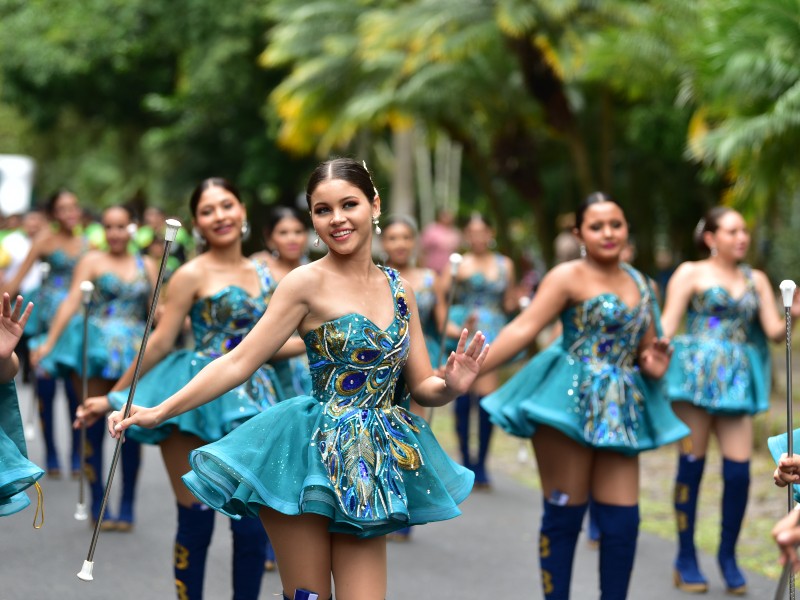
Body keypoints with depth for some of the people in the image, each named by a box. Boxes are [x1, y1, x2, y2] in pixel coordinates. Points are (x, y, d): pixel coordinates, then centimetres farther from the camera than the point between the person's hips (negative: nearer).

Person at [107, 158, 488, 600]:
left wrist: (451, 386, -13)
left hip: (373, 469, 4)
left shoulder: (398, 289, 9)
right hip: (315, 459, -4)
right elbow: (239, 362, -8)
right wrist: (157, 413, -15)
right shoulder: (307, 283, -6)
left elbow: (422, 388, 11)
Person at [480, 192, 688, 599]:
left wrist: (653, 365, -1)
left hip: (620, 411, 6)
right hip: (570, 402, -6)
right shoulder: (568, 277, -5)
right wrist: (470, 371, -25)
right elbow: (522, 329, -15)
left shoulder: (639, 284, 14)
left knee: (623, 520, 2)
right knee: (564, 516, 0)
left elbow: (645, 348, 24)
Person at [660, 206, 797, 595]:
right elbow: (666, 327, -1)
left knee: (739, 470, -4)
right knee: (692, 465, -2)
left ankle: (728, 555, 13)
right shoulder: (691, 274, 5)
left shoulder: (756, 281, 16)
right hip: (696, 373, -3)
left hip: (737, 380, 3)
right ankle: (686, 559, 8)